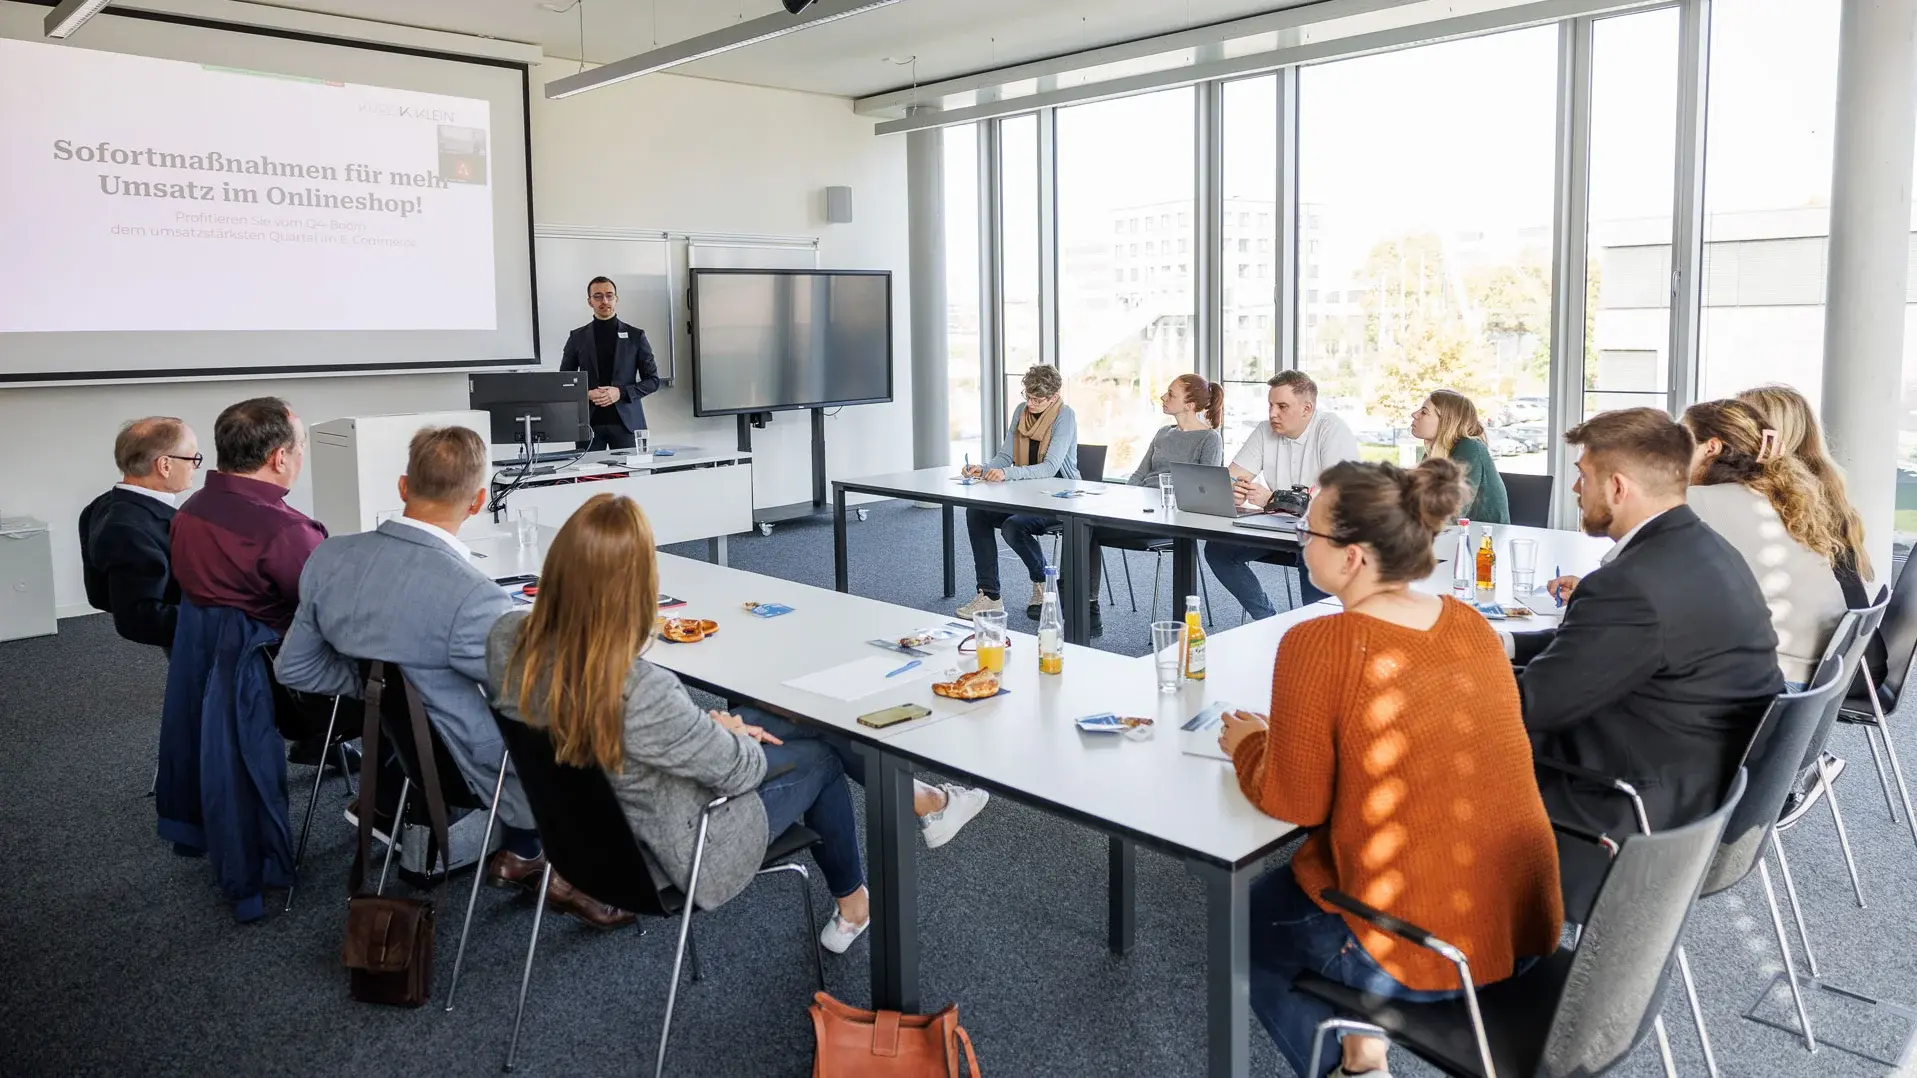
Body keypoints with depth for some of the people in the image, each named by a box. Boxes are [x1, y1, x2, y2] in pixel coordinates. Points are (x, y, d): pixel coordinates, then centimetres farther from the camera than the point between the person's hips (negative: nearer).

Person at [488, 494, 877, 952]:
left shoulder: (508, 639, -20)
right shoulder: (641, 692, -41)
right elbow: (739, 769, -23)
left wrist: (708, 724, 1)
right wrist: (729, 731, 0)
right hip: (672, 853, -6)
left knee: (749, 722, 24)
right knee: (820, 758, 18)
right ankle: (852, 906, 42)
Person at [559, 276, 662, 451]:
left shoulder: (635, 335, 6)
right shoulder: (577, 337, 8)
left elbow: (652, 380, 5)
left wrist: (621, 393, -10)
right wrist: (587, 394, -8)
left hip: (626, 421, 0)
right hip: (589, 422, 1)